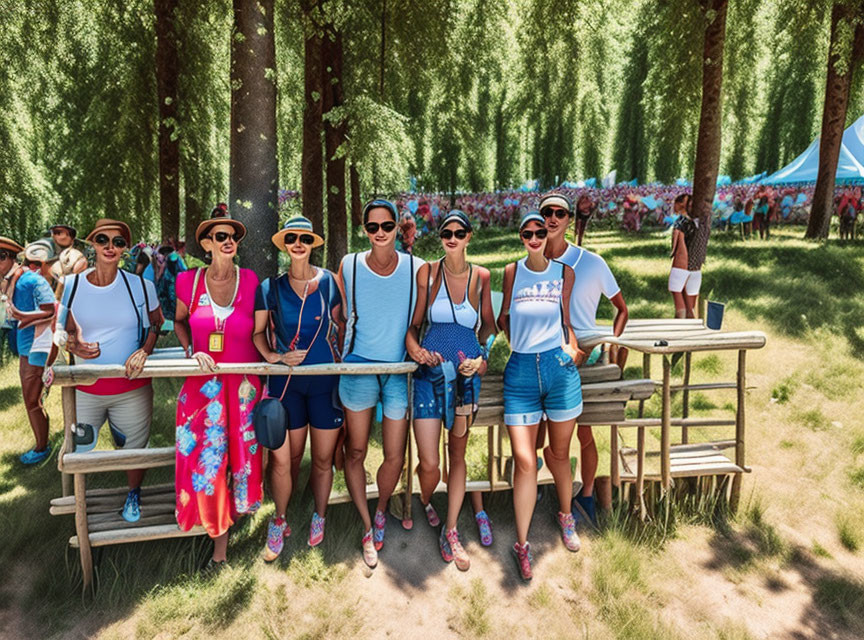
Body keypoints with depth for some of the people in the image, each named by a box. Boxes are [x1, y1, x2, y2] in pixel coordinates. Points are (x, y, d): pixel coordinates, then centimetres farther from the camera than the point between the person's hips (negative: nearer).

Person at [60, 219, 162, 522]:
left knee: (133, 448, 14)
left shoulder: (140, 286, -6)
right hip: (84, 388, 1)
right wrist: (74, 345, -15)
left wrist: (144, 351, -11)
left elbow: (156, 323, 7)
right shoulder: (71, 285, -2)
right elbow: (66, 331, 8)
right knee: (77, 449, 9)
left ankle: (133, 494, 42)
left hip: (131, 387, -1)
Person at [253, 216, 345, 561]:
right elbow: (258, 331, 7)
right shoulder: (270, 287, 2)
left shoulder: (328, 281, 2)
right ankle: (279, 522, 30)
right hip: (287, 380, 0)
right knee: (289, 457, 7)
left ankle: (319, 517, 33)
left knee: (323, 458, 9)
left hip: (326, 378, 0)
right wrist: (273, 356, -10)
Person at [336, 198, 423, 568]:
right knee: (355, 451, 6)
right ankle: (367, 526, 25)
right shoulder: (349, 265, 0)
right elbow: (340, 316, 8)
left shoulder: (416, 269, -1)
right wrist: (341, 356, 5)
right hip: (358, 367, 0)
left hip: (399, 371, 0)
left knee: (394, 456, 4)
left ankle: (381, 511, 35)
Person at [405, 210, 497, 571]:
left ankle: (450, 533, 26)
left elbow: (488, 324, 15)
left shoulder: (481, 277, 5)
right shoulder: (427, 273, 0)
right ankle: (425, 504, 33)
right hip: (430, 373, -2)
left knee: (457, 454, 11)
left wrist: (481, 355, -1)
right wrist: (413, 347, -15)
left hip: (466, 374, 2)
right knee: (430, 465, -3)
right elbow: (414, 323, 4)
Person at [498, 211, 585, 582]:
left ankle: (565, 517, 40)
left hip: (559, 367, 1)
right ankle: (522, 544, 10)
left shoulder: (564, 272, 7)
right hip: (521, 370, -1)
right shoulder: (512, 272, 7)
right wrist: (519, 342, 7)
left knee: (559, 453, 14)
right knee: (524, 460, -4)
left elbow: (566, 319, 12)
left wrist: (572, 348, -3)